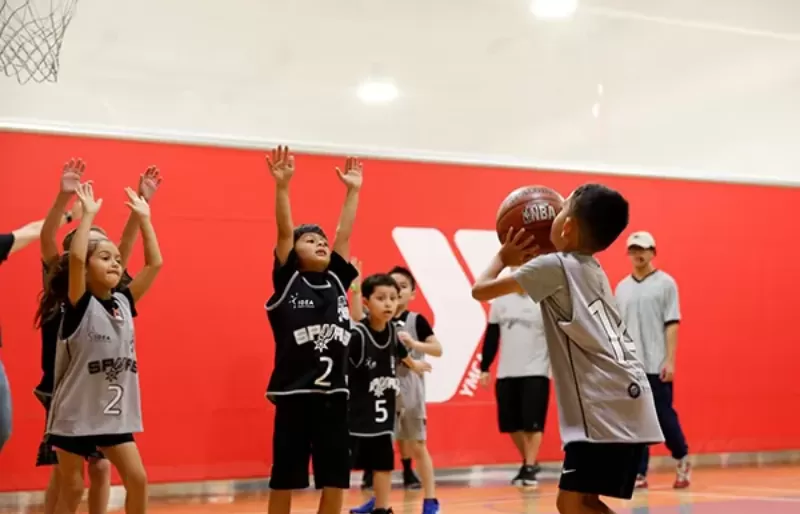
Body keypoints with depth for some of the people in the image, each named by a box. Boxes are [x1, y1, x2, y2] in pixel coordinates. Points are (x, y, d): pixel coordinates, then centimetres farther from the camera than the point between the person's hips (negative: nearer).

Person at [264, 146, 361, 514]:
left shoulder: (337, 280, 11)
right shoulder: (287, 281, 0)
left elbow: (344, 235, 8)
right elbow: (284, 232, -10)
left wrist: (353, 191, 6)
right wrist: (282, 186, -18)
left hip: (334, 394, 4)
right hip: (295, 394, -4)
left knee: (335, 482, 7)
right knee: (284, 482, 4)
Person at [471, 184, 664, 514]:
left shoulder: (554, 266, -4)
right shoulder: (592, 269, 20)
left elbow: (481, 289, 2)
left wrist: (504, 257, 19)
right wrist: (529, 261, 32)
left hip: (606, 409, -9)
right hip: (627, 405, 9)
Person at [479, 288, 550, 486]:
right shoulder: (500, 301, 9)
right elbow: (491, 336, 14)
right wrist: (484, 368, 12)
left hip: (535, 372, -5)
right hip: (506, 373, 5)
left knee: (533, 423, -7)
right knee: (511, 424, 8)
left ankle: (530, 468, 0)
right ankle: (528, 463, 24)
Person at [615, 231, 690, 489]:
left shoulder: (666, 283, -1)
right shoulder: (622, 287, 11)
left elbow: (672, 324, -5)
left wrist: (670, 360, -12)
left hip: (656, 364, -4)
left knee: (664, 416, -1)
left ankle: (682, 459, 20)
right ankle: (639, 473, 8)